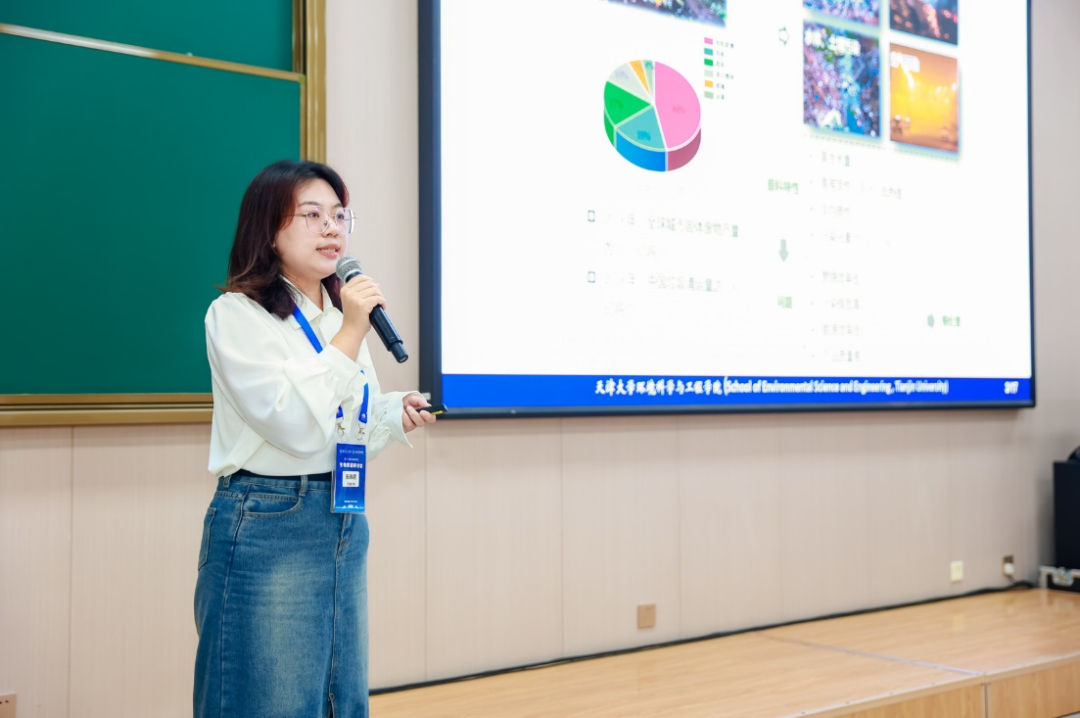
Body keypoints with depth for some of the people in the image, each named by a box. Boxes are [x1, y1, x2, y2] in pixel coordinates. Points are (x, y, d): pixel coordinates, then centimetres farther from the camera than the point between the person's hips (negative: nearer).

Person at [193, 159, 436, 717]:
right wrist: (349, 335, -19)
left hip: (346, 523, 8)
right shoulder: (237, 314, -10)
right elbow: (297, 429, -20)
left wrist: (396, 415, 3)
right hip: (268, 526, -7)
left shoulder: (342, 313, 13)